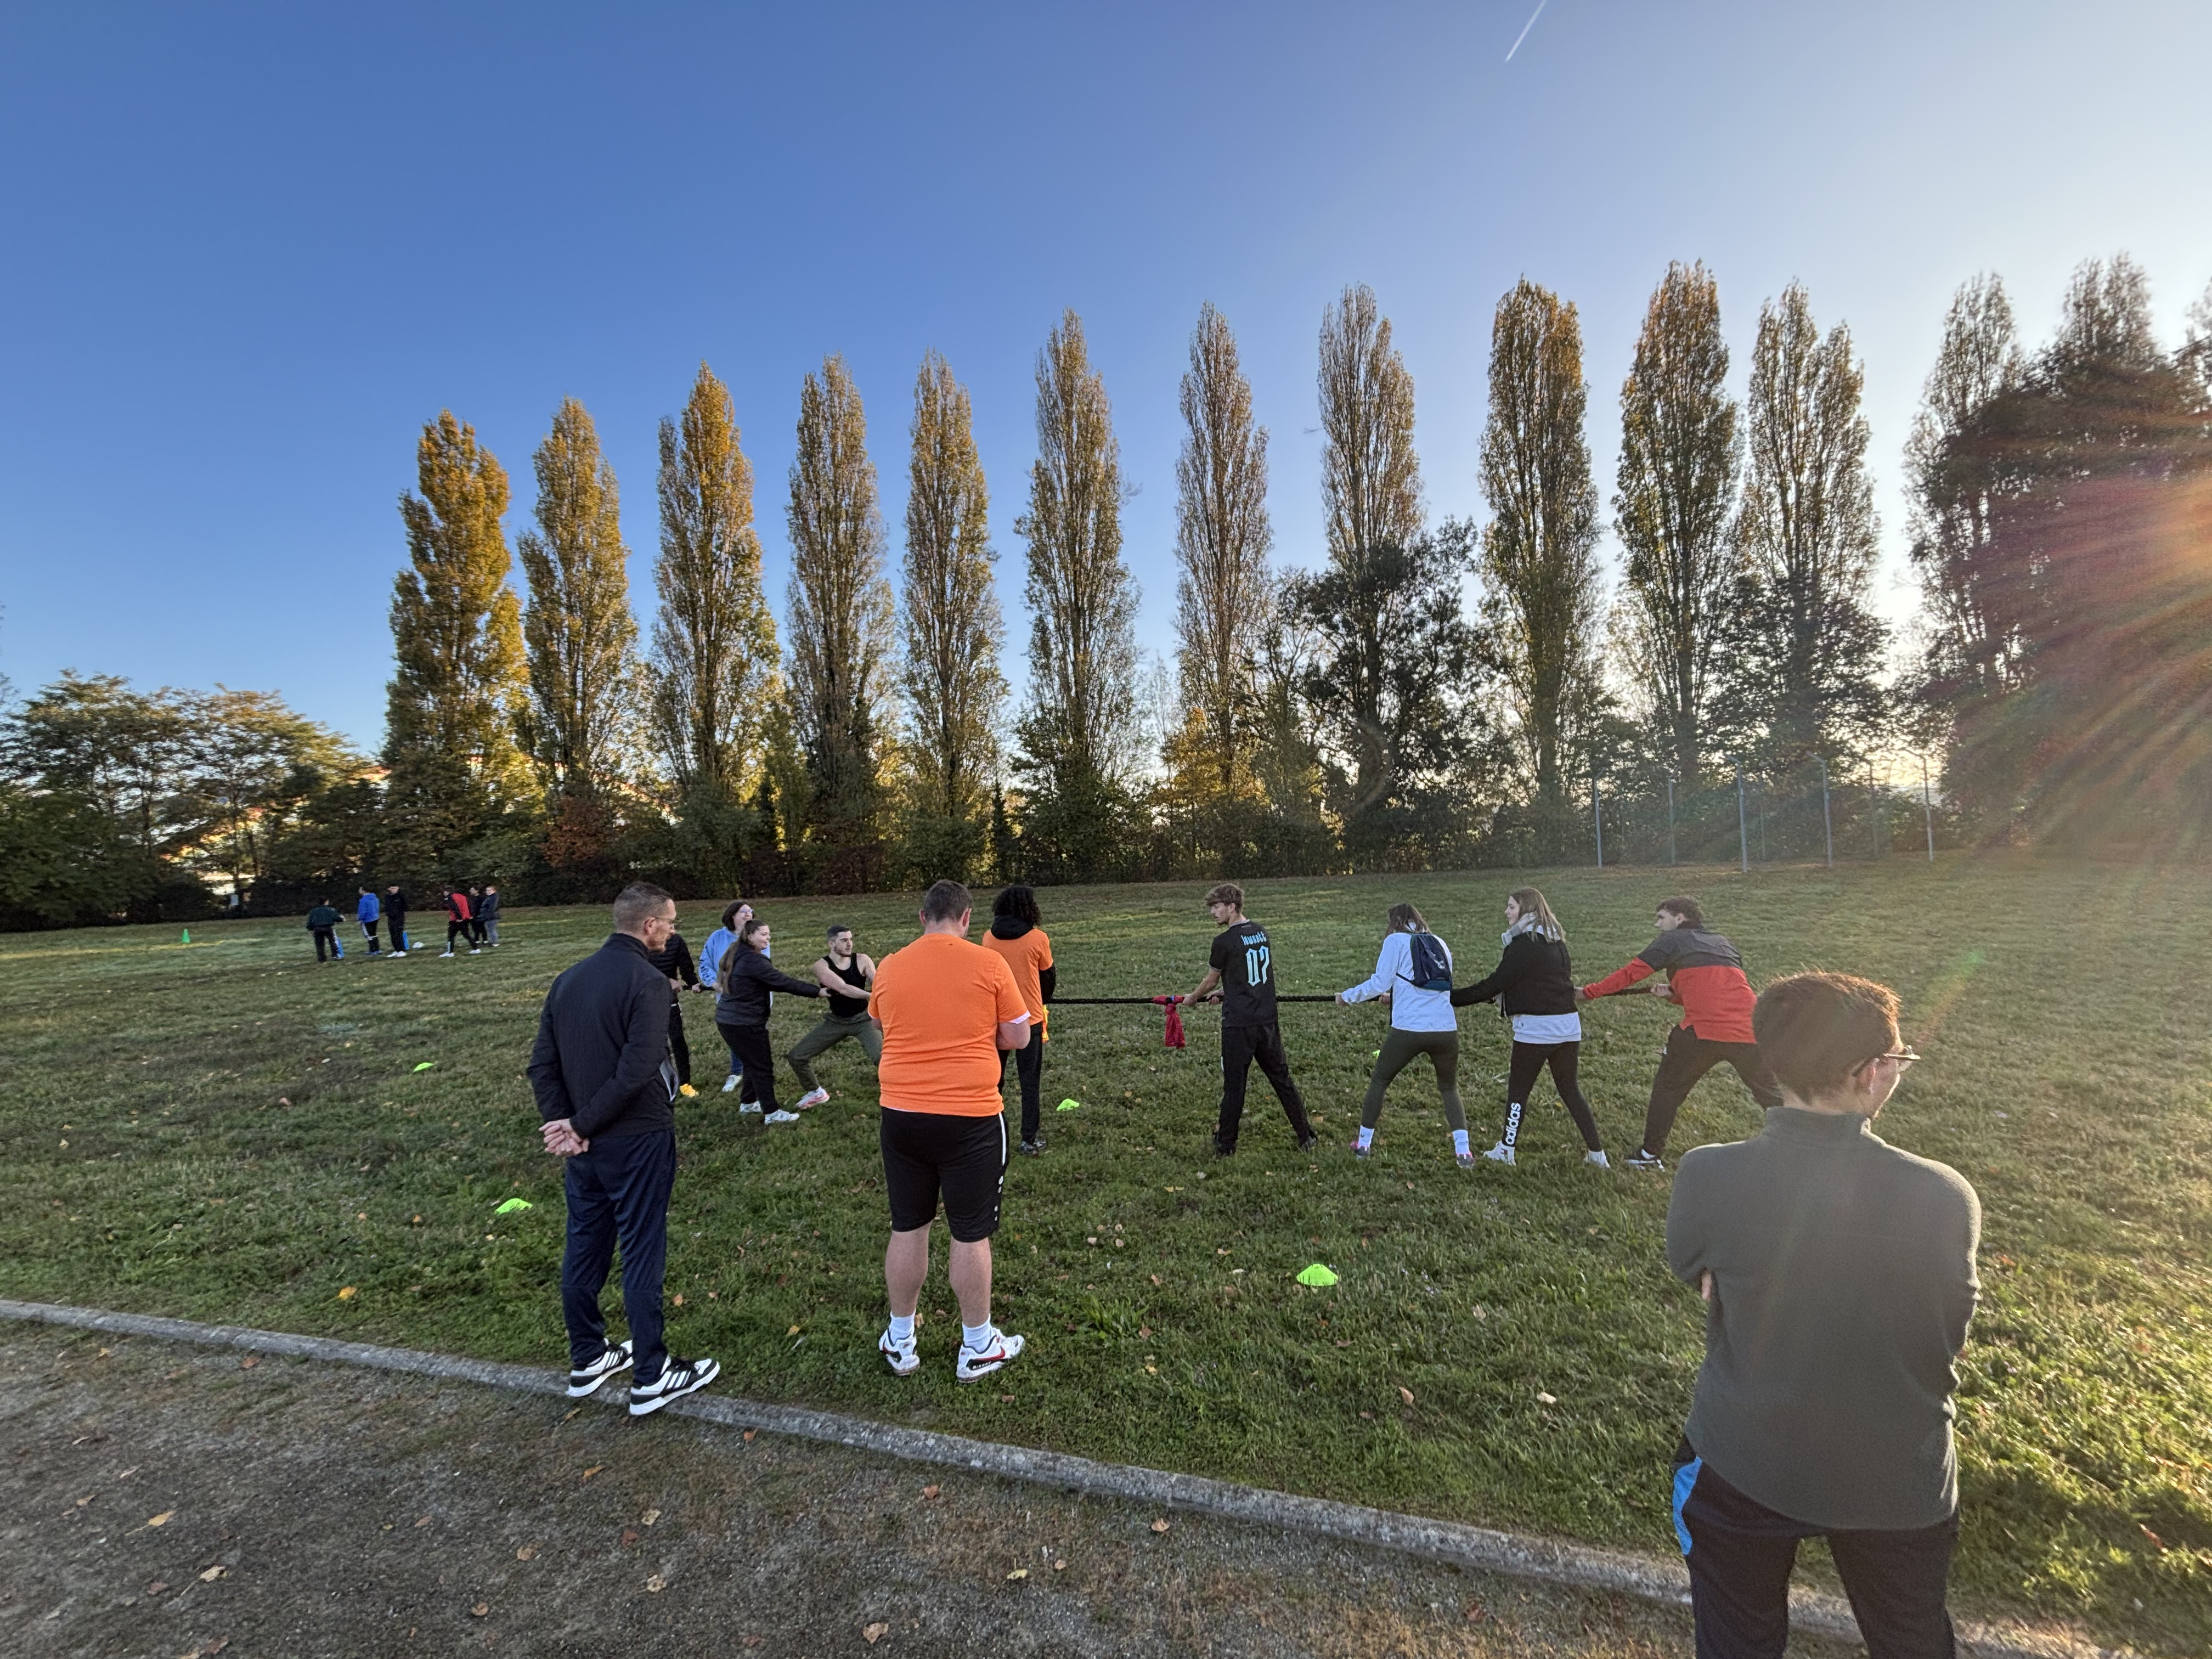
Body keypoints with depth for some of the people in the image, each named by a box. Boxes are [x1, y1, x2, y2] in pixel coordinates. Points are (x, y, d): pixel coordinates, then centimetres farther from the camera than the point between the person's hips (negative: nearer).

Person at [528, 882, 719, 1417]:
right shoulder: (647, 981, -18)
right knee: (642, 1255, 3)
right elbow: (637, 1070, -25)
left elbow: (542, 1063, 5)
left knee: (583, 1248, 18)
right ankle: (651, 1378, 16)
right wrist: (580, 1125, -14)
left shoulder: (569, 978, 6)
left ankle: (586, 1361, 34)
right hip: (636, 1141, -7)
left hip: (585, 1145, 8)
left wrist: (564, 1122, -2)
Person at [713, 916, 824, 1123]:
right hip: (745, 1023, -9)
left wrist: (800, 984, 8)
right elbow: (783, 982, -22)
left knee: (752, 1063, 21)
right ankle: (771, 1113, 7)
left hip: (728, 1019, 10)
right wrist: (817, 991, -18)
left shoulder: (736, 955, 10)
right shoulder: (753, 961, -21)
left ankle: (748, 1102, 33)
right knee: (762, 1066, 0)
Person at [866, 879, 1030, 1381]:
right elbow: (1017, 1037, -4)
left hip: (901, 1116, 4)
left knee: (907, 1228, 18)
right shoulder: (988, 964, -10)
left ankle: (900, 1343, 34)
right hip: (970, 1118, -3)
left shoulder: (888, 968, 0)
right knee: (971, 1234, 11)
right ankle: (978, 1347, 27)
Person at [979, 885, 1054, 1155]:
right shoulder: (1038, 938, -11)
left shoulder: (988, 938, -3)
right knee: (1031, 1081, 9)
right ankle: (1029, 1140, 12)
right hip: (1030, 1017, -3)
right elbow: (1047, 976, 2)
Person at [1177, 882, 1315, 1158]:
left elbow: (1210, 981, 2)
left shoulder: (1224, 941, -13)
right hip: (1267, 1019, 6)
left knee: (1234, 1084, 5)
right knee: (1282, 1079, 14)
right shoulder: (1261, 932, 7)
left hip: (1238, 1024, -6)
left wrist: (1191, 999, 20)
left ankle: (1225, 1145, 16)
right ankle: (1306, 1137, 20)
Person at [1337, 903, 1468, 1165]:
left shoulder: (1395, 941, 1)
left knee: (1378, 1081, 17)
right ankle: (1463, 1151, 9)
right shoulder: (1440, 944, 16)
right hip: (1446, 1031, 4)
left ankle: (1364, 1144, 23)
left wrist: (1347, 996, 10)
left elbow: (1379, 984, -4)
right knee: (1450, 1088, 23)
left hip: (1408, 1030, -3)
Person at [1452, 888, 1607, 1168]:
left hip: (1536, 1027, -8)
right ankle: (1597, 1152, 20)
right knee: (1570, 1089, 18)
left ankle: (1506, 1150, 15)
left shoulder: (1523, 945, -15)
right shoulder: (1556, 941, 11)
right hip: (1568, 1025, 8)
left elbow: (1494, 985, -15)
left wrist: (1451, 998, -10)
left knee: (1518, 1089, 6)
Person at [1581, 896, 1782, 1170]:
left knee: (1668, 1088, 12)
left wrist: (1590, 992, 4)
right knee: (1769, 1094, 22)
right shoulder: (1723, 944, 25)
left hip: (1703, 1031, -5)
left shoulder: (1672, 940, 7)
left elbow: (1630, 973, 0)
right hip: (1749, 1030, 5)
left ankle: (1651, 1154, 16)